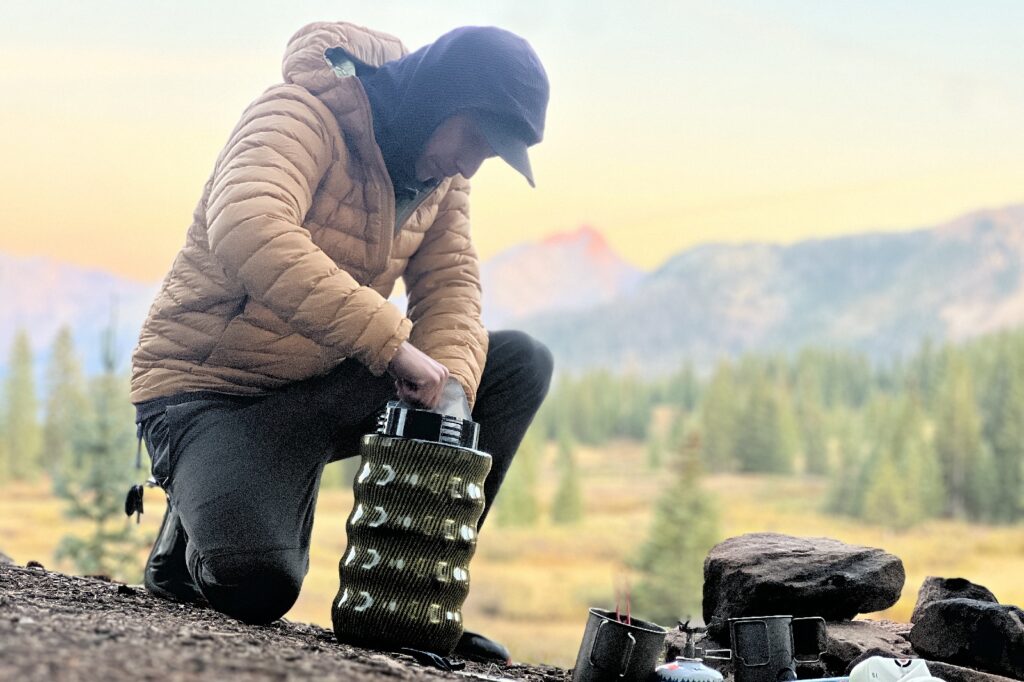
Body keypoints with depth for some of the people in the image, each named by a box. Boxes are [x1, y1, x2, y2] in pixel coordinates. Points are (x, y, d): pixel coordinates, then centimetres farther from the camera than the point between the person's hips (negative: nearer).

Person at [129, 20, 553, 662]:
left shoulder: (443, 177, 5)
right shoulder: (303, 114, -21)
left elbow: (452, 294, -3)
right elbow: (246, 230, -40)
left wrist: (447, 393, -25)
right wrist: (390, 340, -43)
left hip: (321, 389, 8)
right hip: (210, 392, -8)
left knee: (522, 362, -5)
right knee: (258, 583, -33)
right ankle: (197, 528, 5)